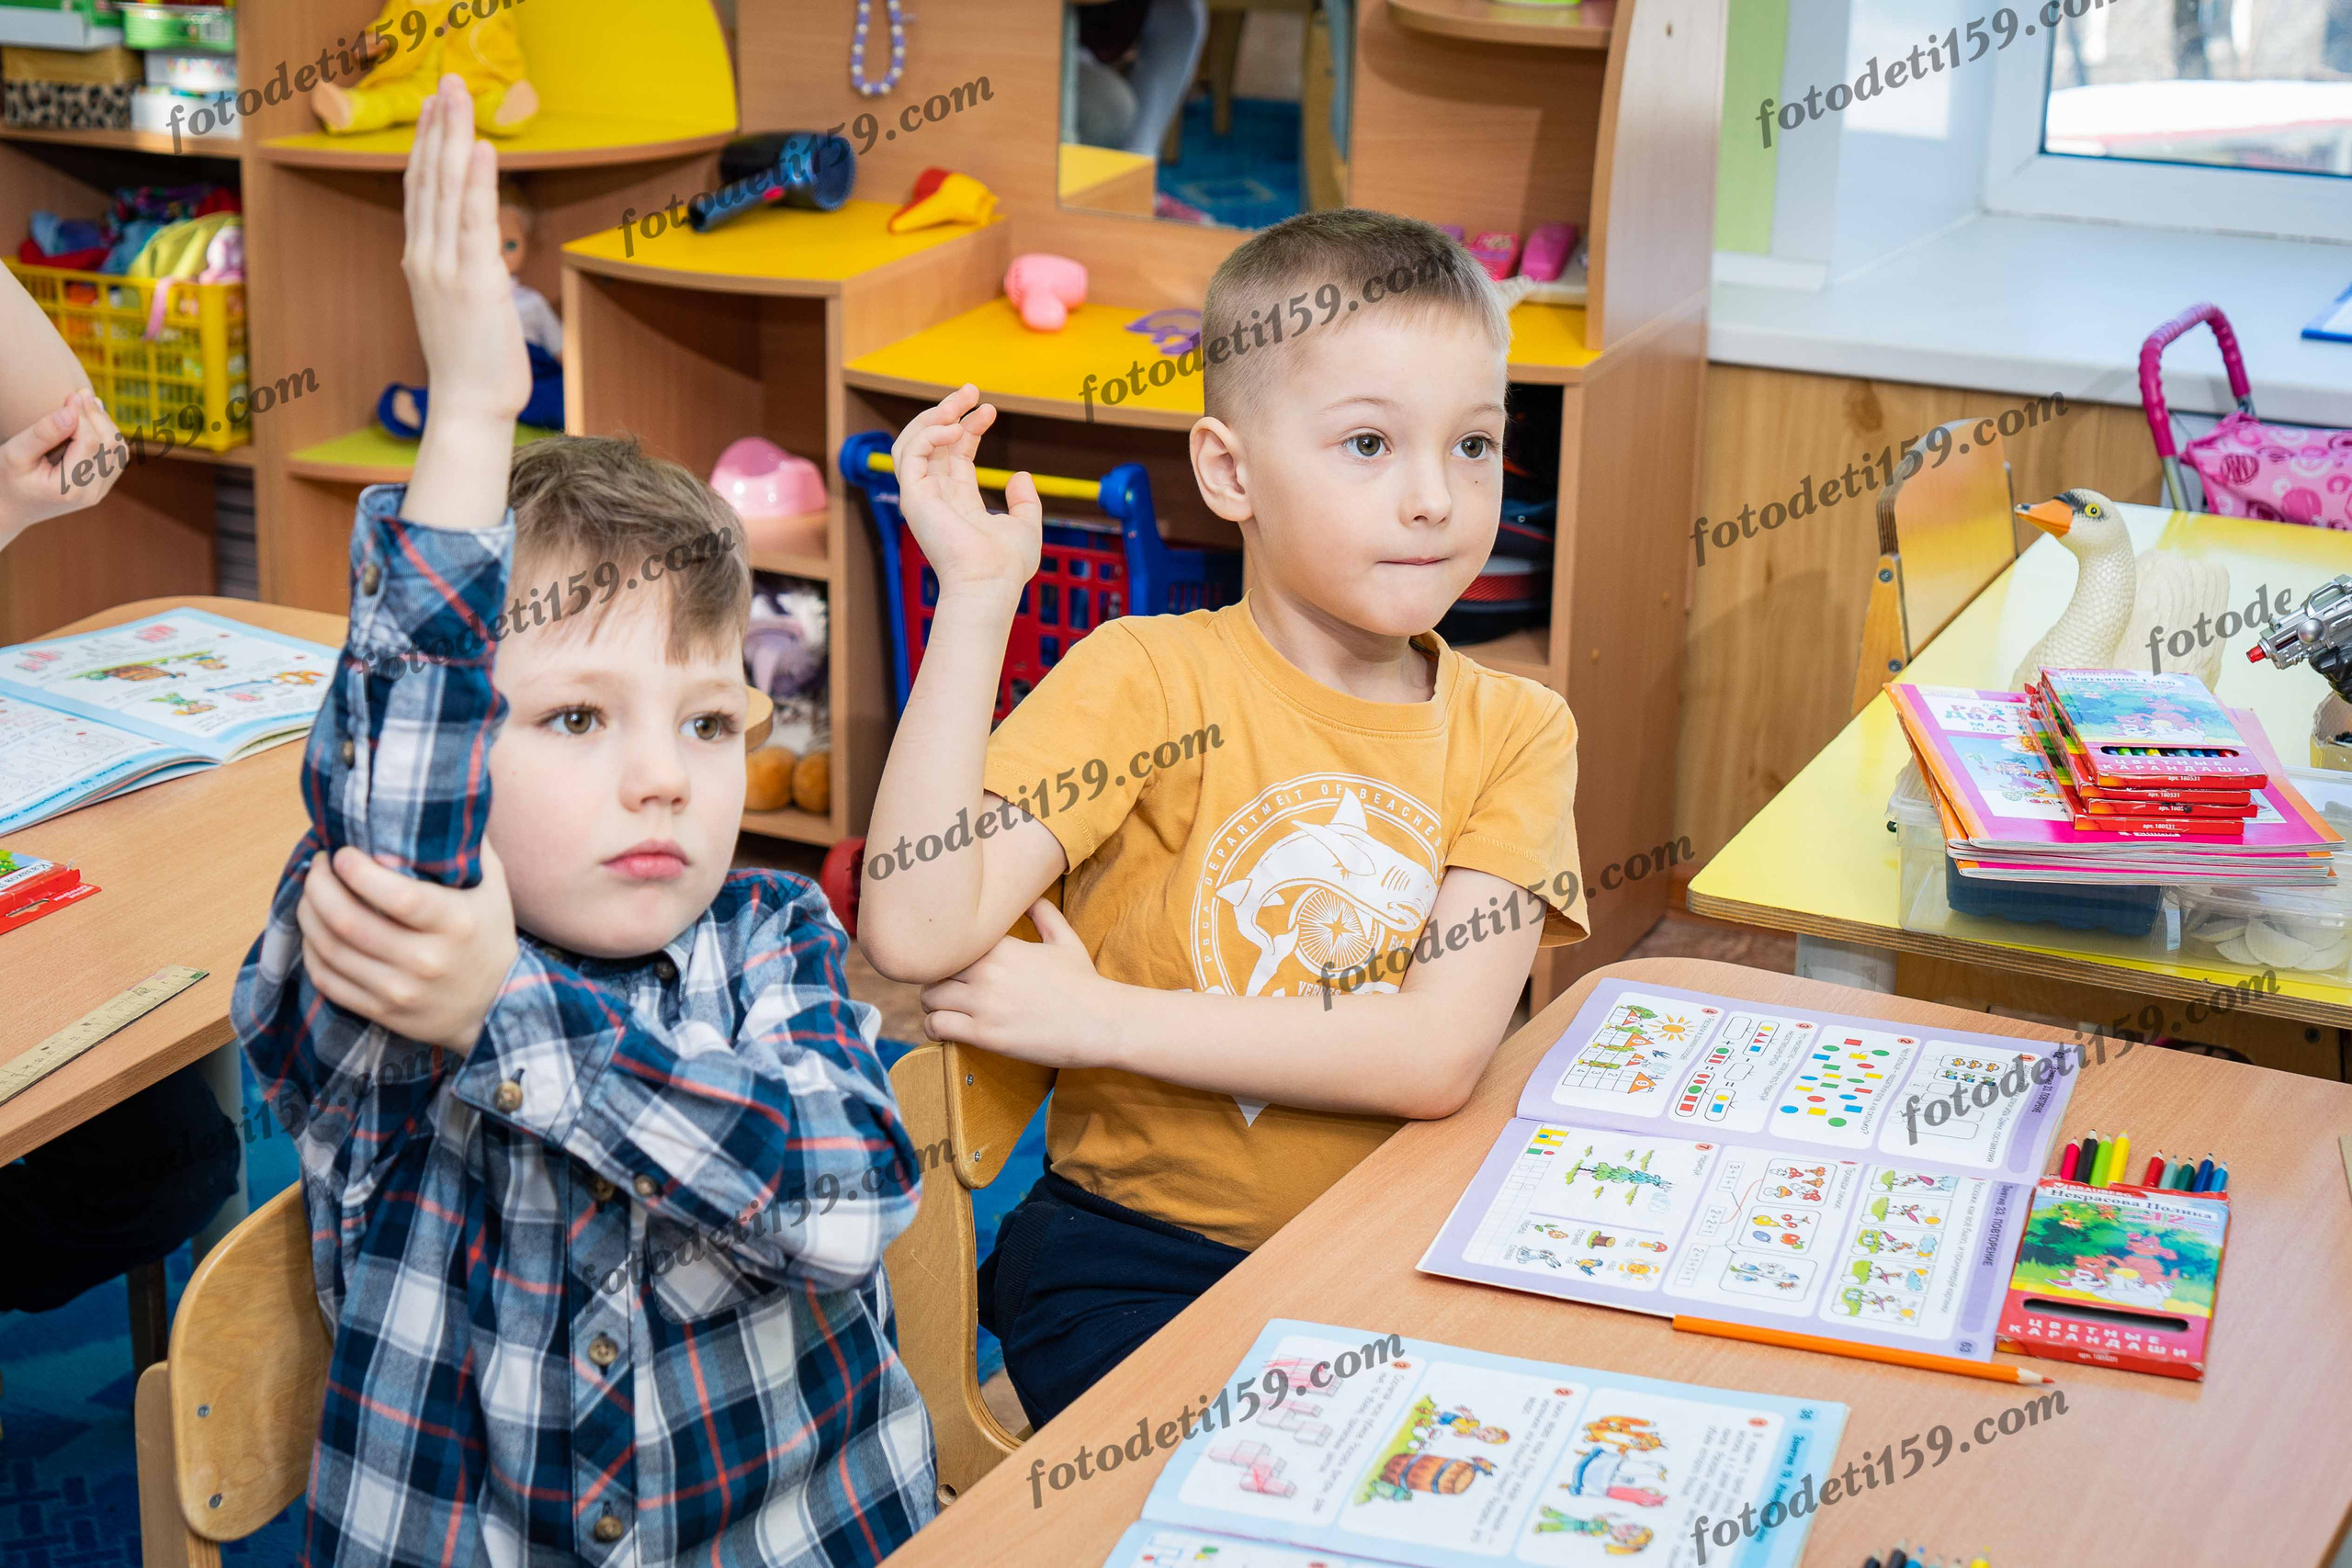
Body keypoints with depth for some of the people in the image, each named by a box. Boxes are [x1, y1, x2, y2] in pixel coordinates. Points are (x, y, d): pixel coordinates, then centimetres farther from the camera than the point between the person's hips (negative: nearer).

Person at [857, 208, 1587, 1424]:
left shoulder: (1513, 732, 0)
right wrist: (975, 591, -21)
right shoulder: (1147, 678, -7)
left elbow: (1442, 1052, -14)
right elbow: (916, 933, -22)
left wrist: (1102, 1017, -17)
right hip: (1136, 1259, -3)